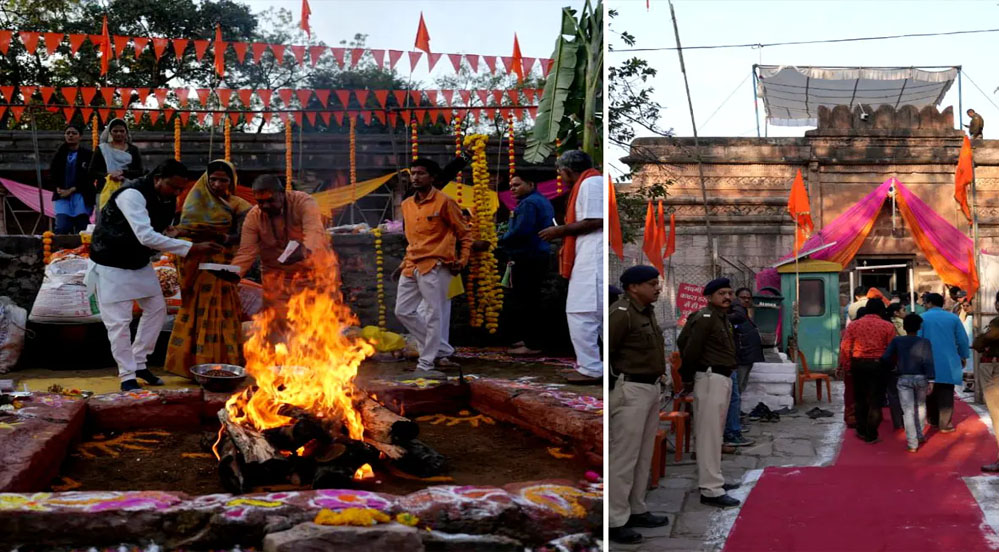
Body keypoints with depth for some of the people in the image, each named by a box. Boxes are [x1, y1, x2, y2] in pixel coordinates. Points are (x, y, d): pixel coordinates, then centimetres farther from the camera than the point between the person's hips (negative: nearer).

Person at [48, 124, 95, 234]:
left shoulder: (88, 155, 3)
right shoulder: (59, 154, 16)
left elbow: (90, 177, -3)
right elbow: (51, 175, 13)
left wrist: (72, 190, -9)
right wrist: (58, 189, -6)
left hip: (81, 197, -2)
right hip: (62, 196, 2)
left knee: (81, 229, -7)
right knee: (61, 228, -12)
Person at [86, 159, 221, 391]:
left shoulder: (169, 199, -4)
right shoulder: (132, 194, -30)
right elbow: (146, 236, -40)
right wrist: (190, 248, -40)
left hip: (139, 262, 8)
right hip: (111, 264, -8)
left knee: (157, 309, 10)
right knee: (119, 321, -7)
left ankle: (139, 363, 23)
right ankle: (127, 377, 3)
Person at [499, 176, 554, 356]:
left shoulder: (529, 204, -16)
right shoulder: (542, 201, 18)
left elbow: (520, 232, -25)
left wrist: (501, 241, -8)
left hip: (527, 260, -11)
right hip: (540, 256, 11)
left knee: (523, 303, -7)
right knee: (531, 302, 17)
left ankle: (532, 345, -7)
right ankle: (533, 340, 24)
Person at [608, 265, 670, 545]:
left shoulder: (647, 312, 13)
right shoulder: (621, 313, -17)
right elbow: (604, 351, -22)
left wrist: (661, 373, 12)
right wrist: (615, 384, -17)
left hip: (652, 388, 10)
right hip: (631, 391, -10)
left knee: (644, 455, 17)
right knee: (623, 457, -5)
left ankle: (637, 510, 28)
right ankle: (615, 521, 0)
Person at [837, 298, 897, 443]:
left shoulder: (853, 325, 1)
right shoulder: (887, 326, -4)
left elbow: (845, 348, -2)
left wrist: (845, 366, 4)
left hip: (858, 364, 2)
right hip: (878, 365, -2)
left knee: (860, 398, 18)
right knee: (875, 401, 6)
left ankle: (861, 431, 24)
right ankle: (871, 435, 7)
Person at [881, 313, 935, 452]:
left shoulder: (897, 341, 0)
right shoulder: (924, 342, -2)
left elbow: (885, 358, -7)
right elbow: (928, 362, -11)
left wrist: (893, 365, 12)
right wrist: (930, 380, -12)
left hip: (904, 379, -1)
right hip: (921, 378, 1)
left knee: (908, 411, -1)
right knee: (920, 406, 23)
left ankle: (912, 444, -5)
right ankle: (920, 435, 29)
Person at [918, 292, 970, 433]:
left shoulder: (922, 318, -1)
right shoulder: (953, 317, 3)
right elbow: (963, 339, 4)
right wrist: (964, 357, 16)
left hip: (928, 362, 0)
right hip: (948, 362, 0)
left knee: (930, 391, 15)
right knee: (946, 392, 1)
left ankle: (933, 419, 24)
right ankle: (945, 423, -2)